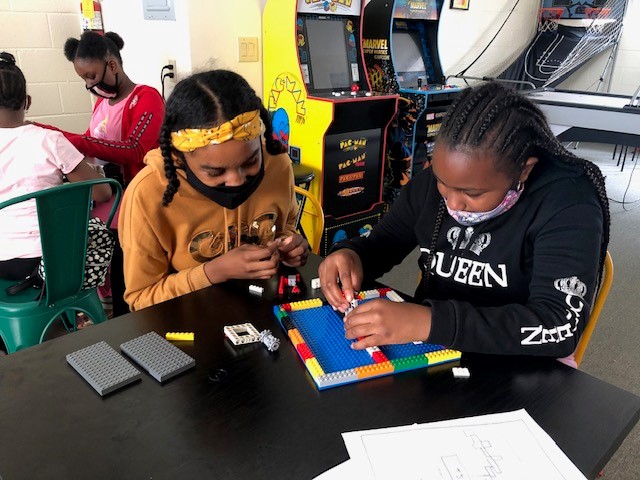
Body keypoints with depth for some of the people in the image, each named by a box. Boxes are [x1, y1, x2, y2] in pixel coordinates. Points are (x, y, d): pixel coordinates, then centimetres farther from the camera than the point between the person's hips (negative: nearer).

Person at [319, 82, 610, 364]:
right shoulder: (433, 181, -4)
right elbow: (380, 244, 6)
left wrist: (428, 322, -34)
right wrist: (350, 255, -15)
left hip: (515, 368, -4)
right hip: (428, 350, 4)